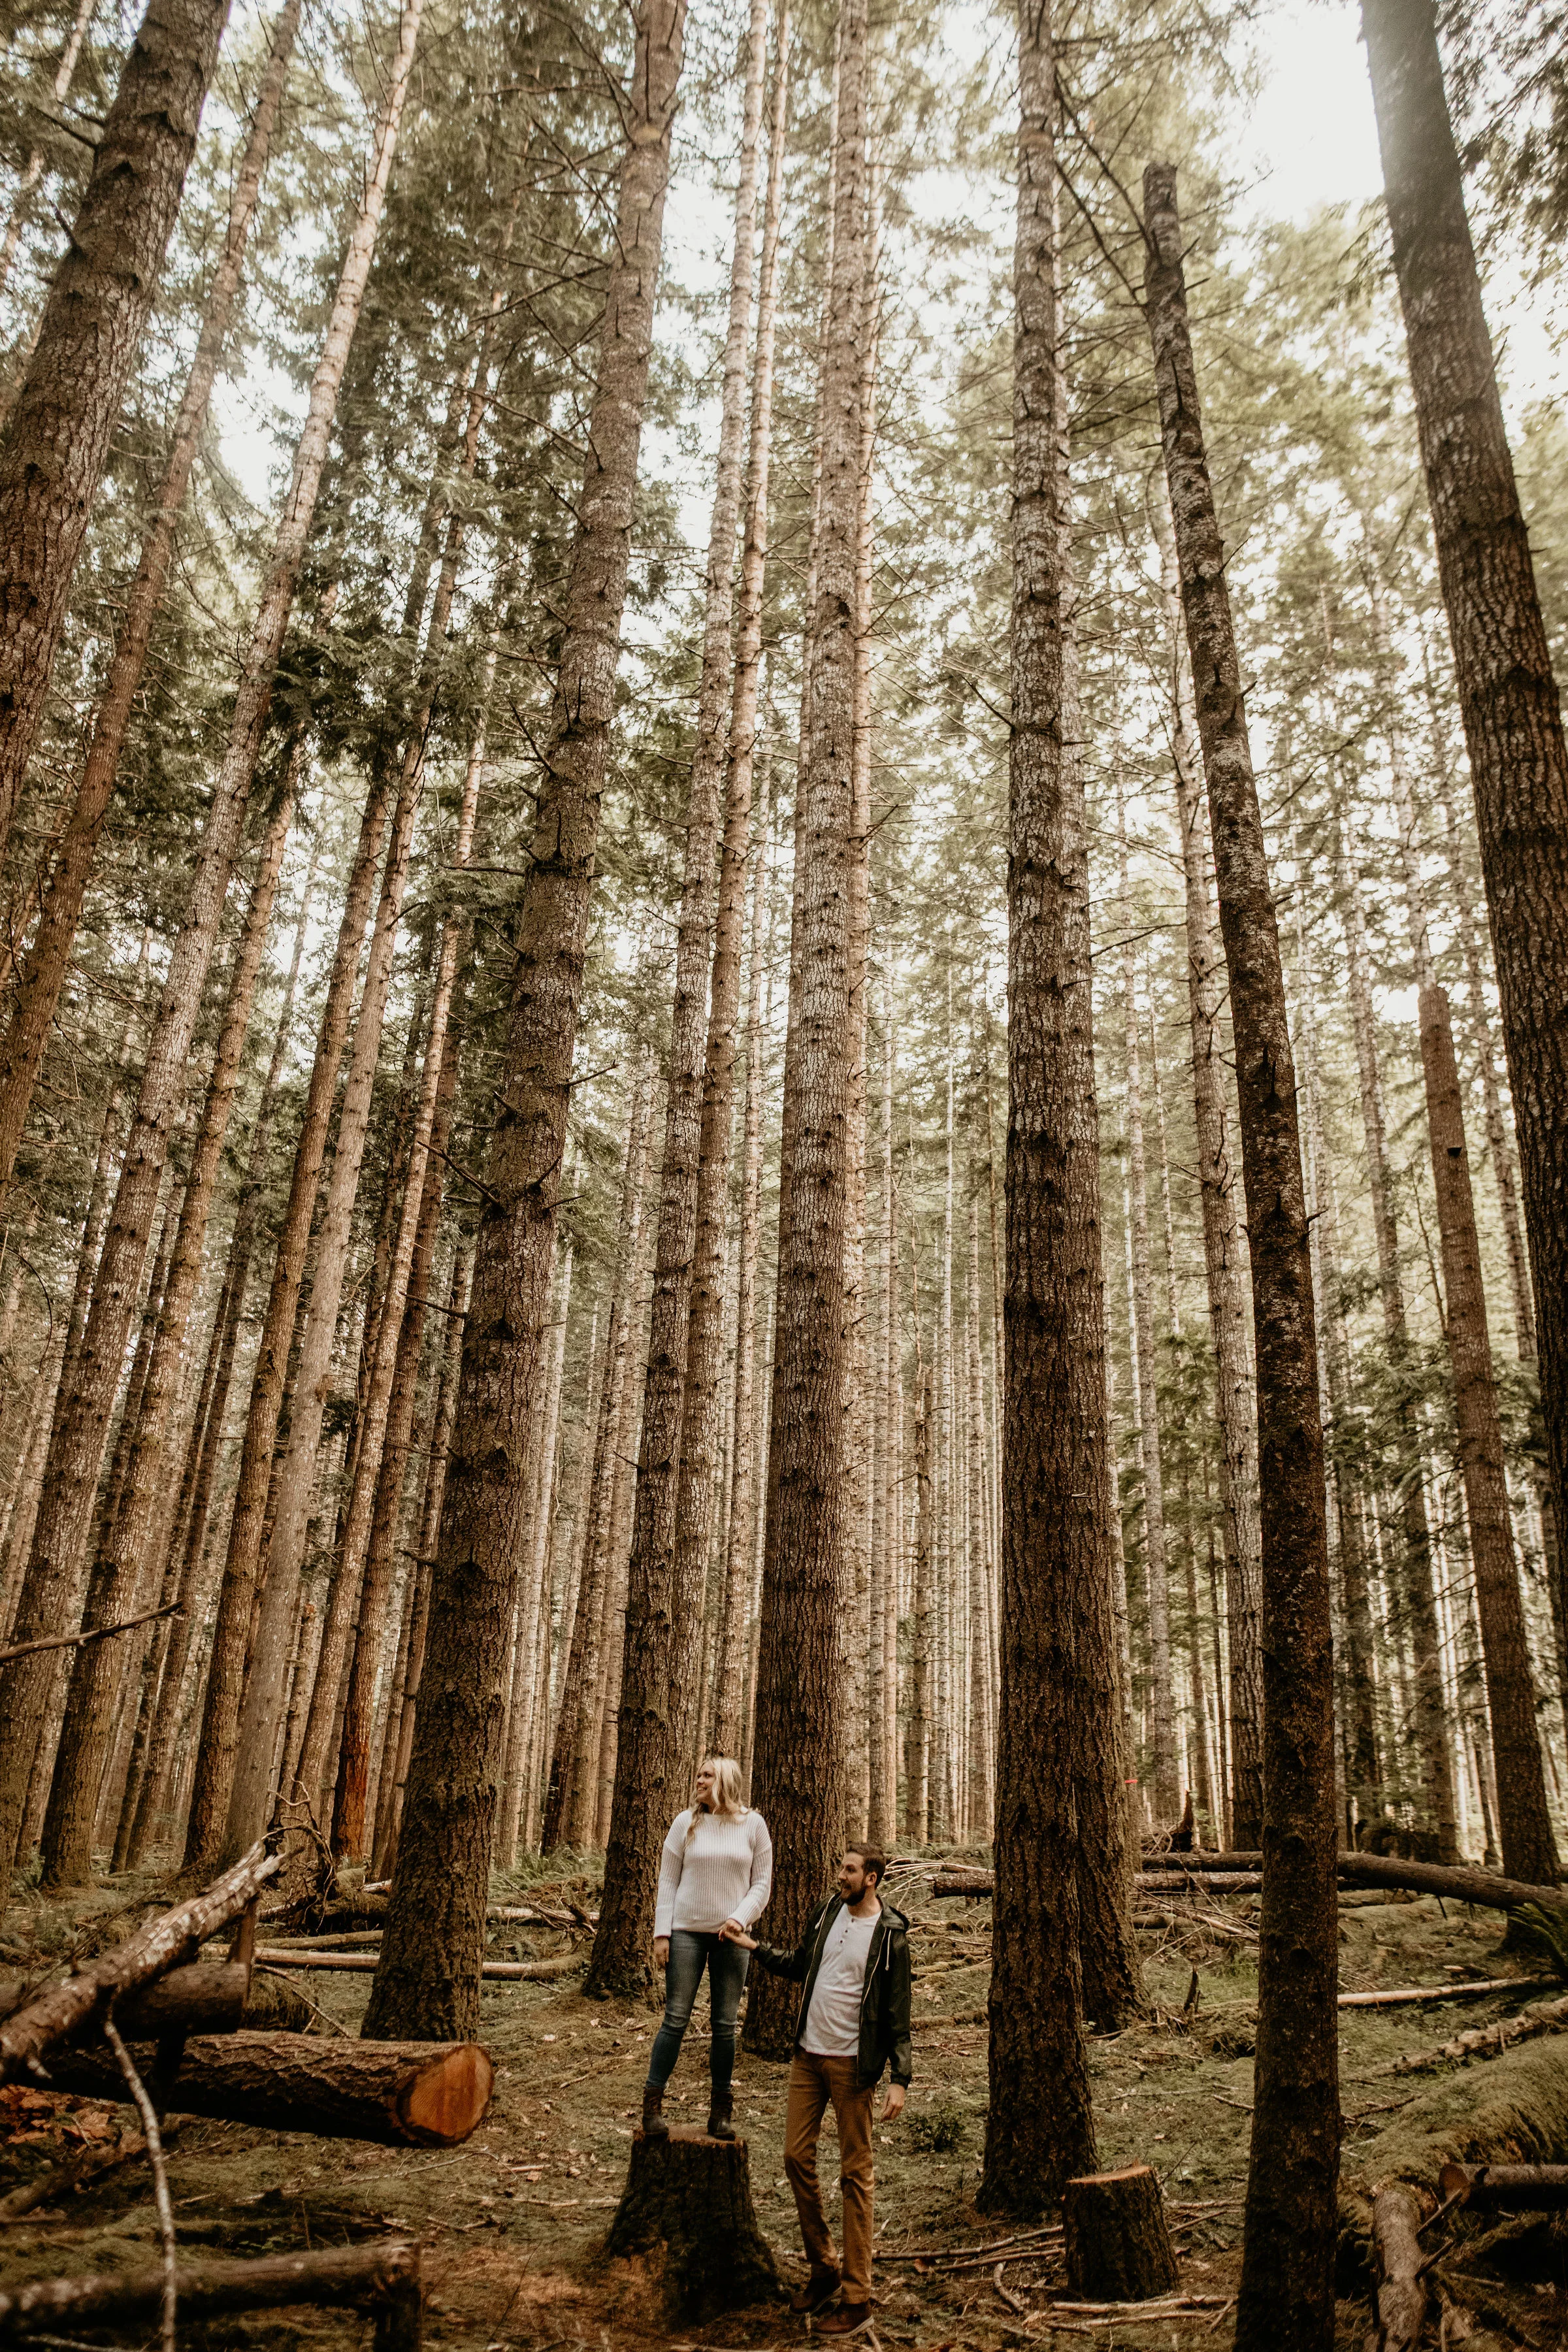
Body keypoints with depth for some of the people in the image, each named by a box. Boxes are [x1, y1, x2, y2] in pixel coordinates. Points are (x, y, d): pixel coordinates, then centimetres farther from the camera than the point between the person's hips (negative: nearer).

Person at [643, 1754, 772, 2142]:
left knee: (725, 2025, 7)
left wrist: (740, 1918, -12)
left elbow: (761, 1882, 3)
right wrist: (661, 1933, -4)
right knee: (676, 2020, -3)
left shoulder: (752, 1824, 0)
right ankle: (652, 2105, 6)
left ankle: (721, 2111, 17)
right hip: (687, 1932, -1)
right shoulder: (686, 1822, 0)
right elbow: (667, 1880, 2)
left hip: (730, 1936, 1)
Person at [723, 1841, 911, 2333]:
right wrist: (754, 1946, 9)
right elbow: (798, 1965, 18)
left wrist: (900, 2079, -15)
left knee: (855, 2174, 2)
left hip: (852, 2064, -6)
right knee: (796, 2156, 10)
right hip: (808, 2055, 6)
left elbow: (898, 2013, -10)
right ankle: (824, 2267, 27)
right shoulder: (827, 1911, 3)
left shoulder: (890, 1935, -12)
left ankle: (857, 2295, 13)